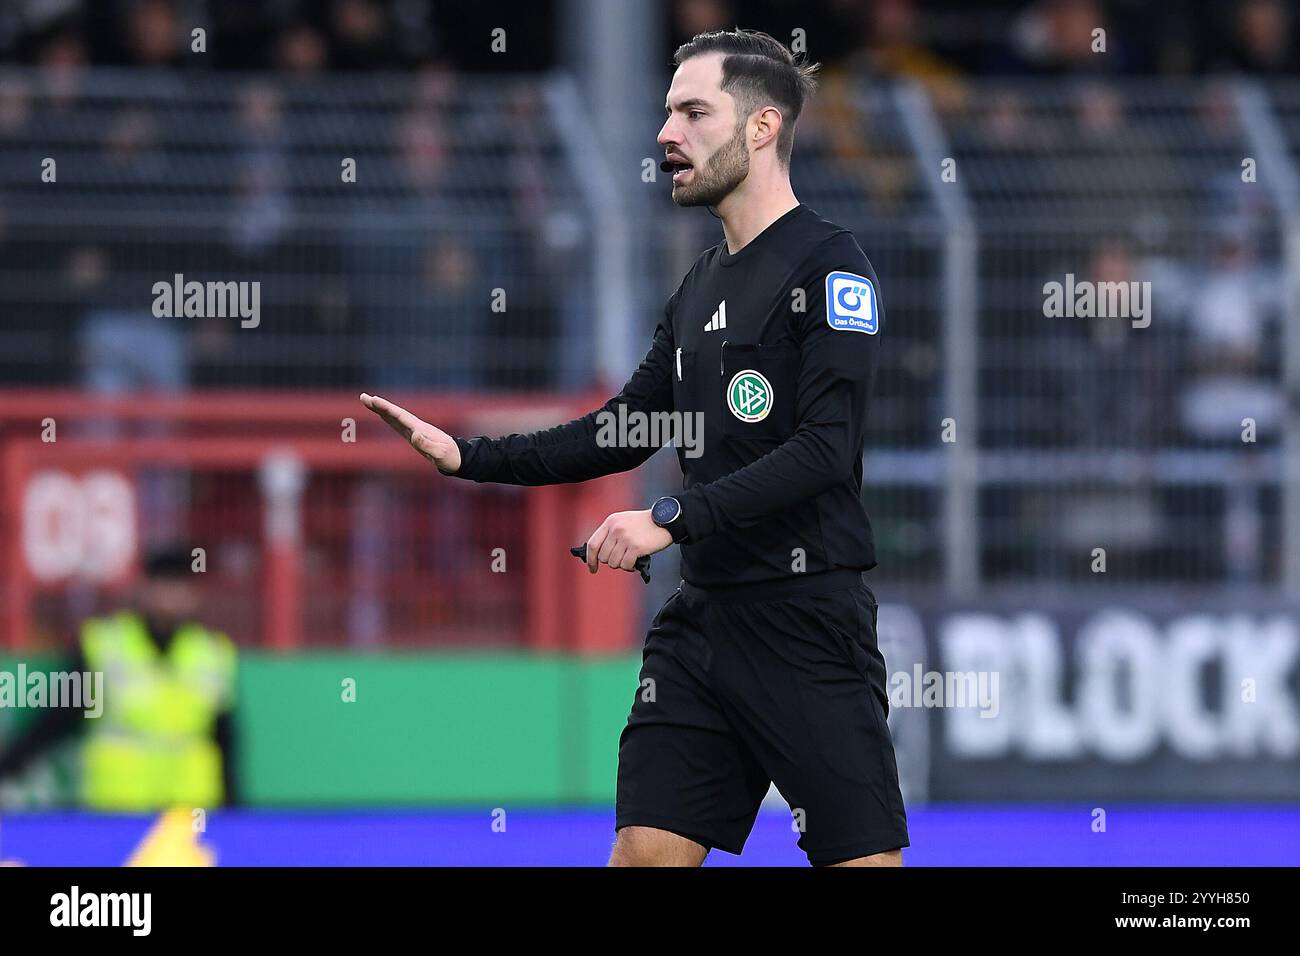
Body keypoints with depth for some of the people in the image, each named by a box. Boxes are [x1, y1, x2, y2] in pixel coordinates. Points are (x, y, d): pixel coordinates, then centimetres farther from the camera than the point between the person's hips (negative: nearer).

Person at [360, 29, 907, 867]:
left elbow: (824, 450, -19)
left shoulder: (829, 264, -9)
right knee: (646, 850, 1)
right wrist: (466, 456, 14)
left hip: (809, 625, -8)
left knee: (863, 858, -7)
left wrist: (673, 518, -22)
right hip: (702, 618, 8)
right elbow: (624, 432, 23)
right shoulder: (702, 285, 17)